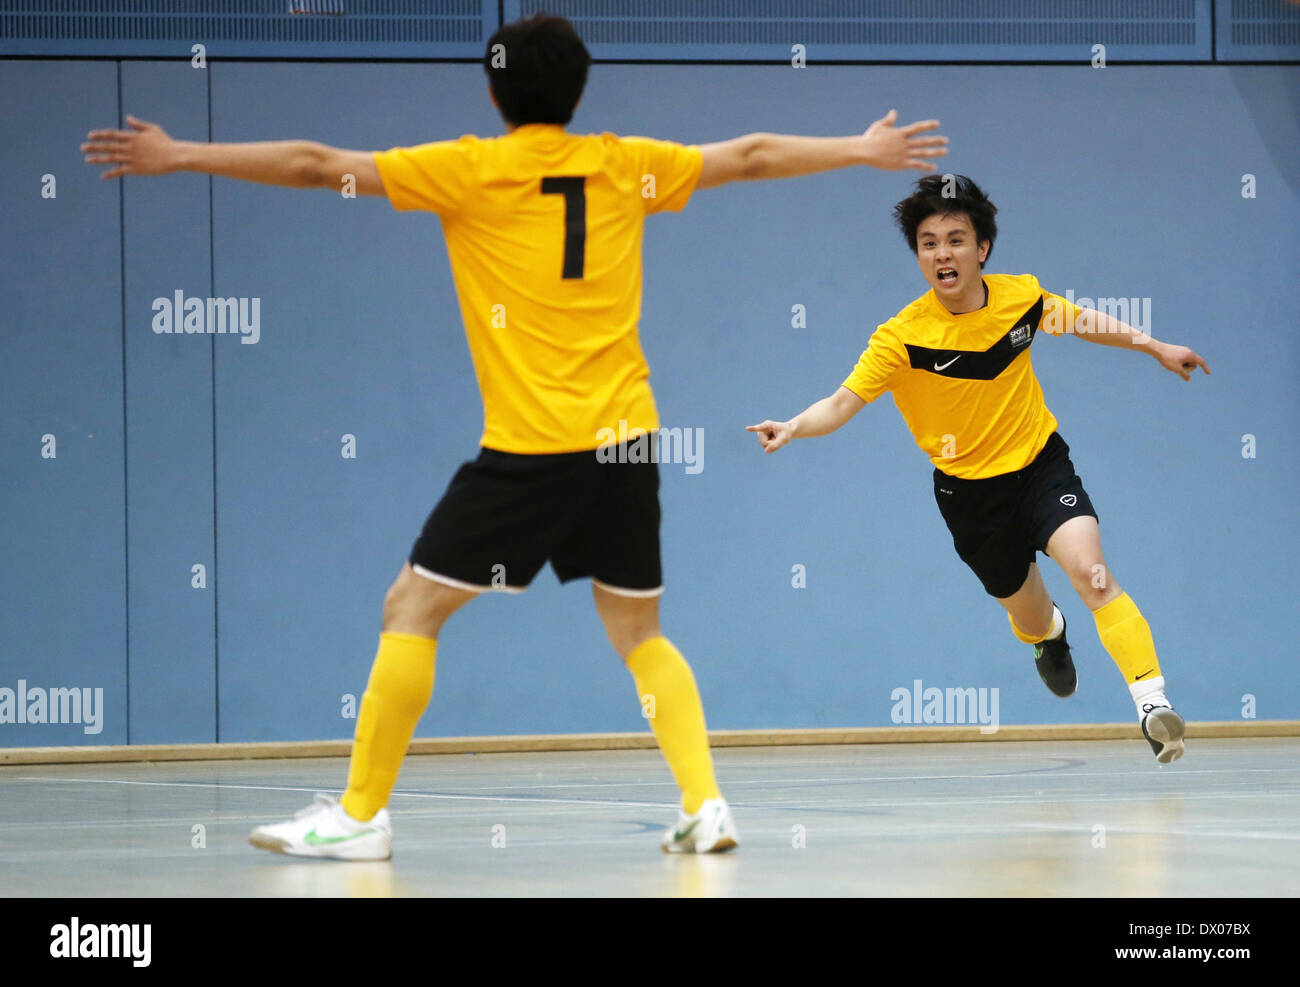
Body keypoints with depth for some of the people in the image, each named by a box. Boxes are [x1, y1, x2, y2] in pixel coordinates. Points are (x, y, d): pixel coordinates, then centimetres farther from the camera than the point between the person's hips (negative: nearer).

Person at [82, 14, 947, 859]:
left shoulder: (470, 171, -1)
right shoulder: (625, 165, 10)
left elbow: (316, 165, -1)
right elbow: (750, 157, 23)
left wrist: (179, 156, 5)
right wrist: (865, 151, 37)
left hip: (529, 444, -4)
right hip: (625, 437, 4)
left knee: (413, 609, 4)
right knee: (639, 631, 17)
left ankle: (360, 814, 2)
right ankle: (706, 805, 4)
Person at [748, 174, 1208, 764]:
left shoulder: (1021, 297, -10)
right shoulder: (903, 337, -19)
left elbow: (1081, 321, 12)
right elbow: (843, 403, -22)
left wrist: (1154, 347, 16)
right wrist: (793, 427, -41)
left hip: (1041, 463, 0)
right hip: (970, 488, 0)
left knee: (1090, 572, -24)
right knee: (1028, 615, 14)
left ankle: (1152, 700, -25)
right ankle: (1048, 634, 54)